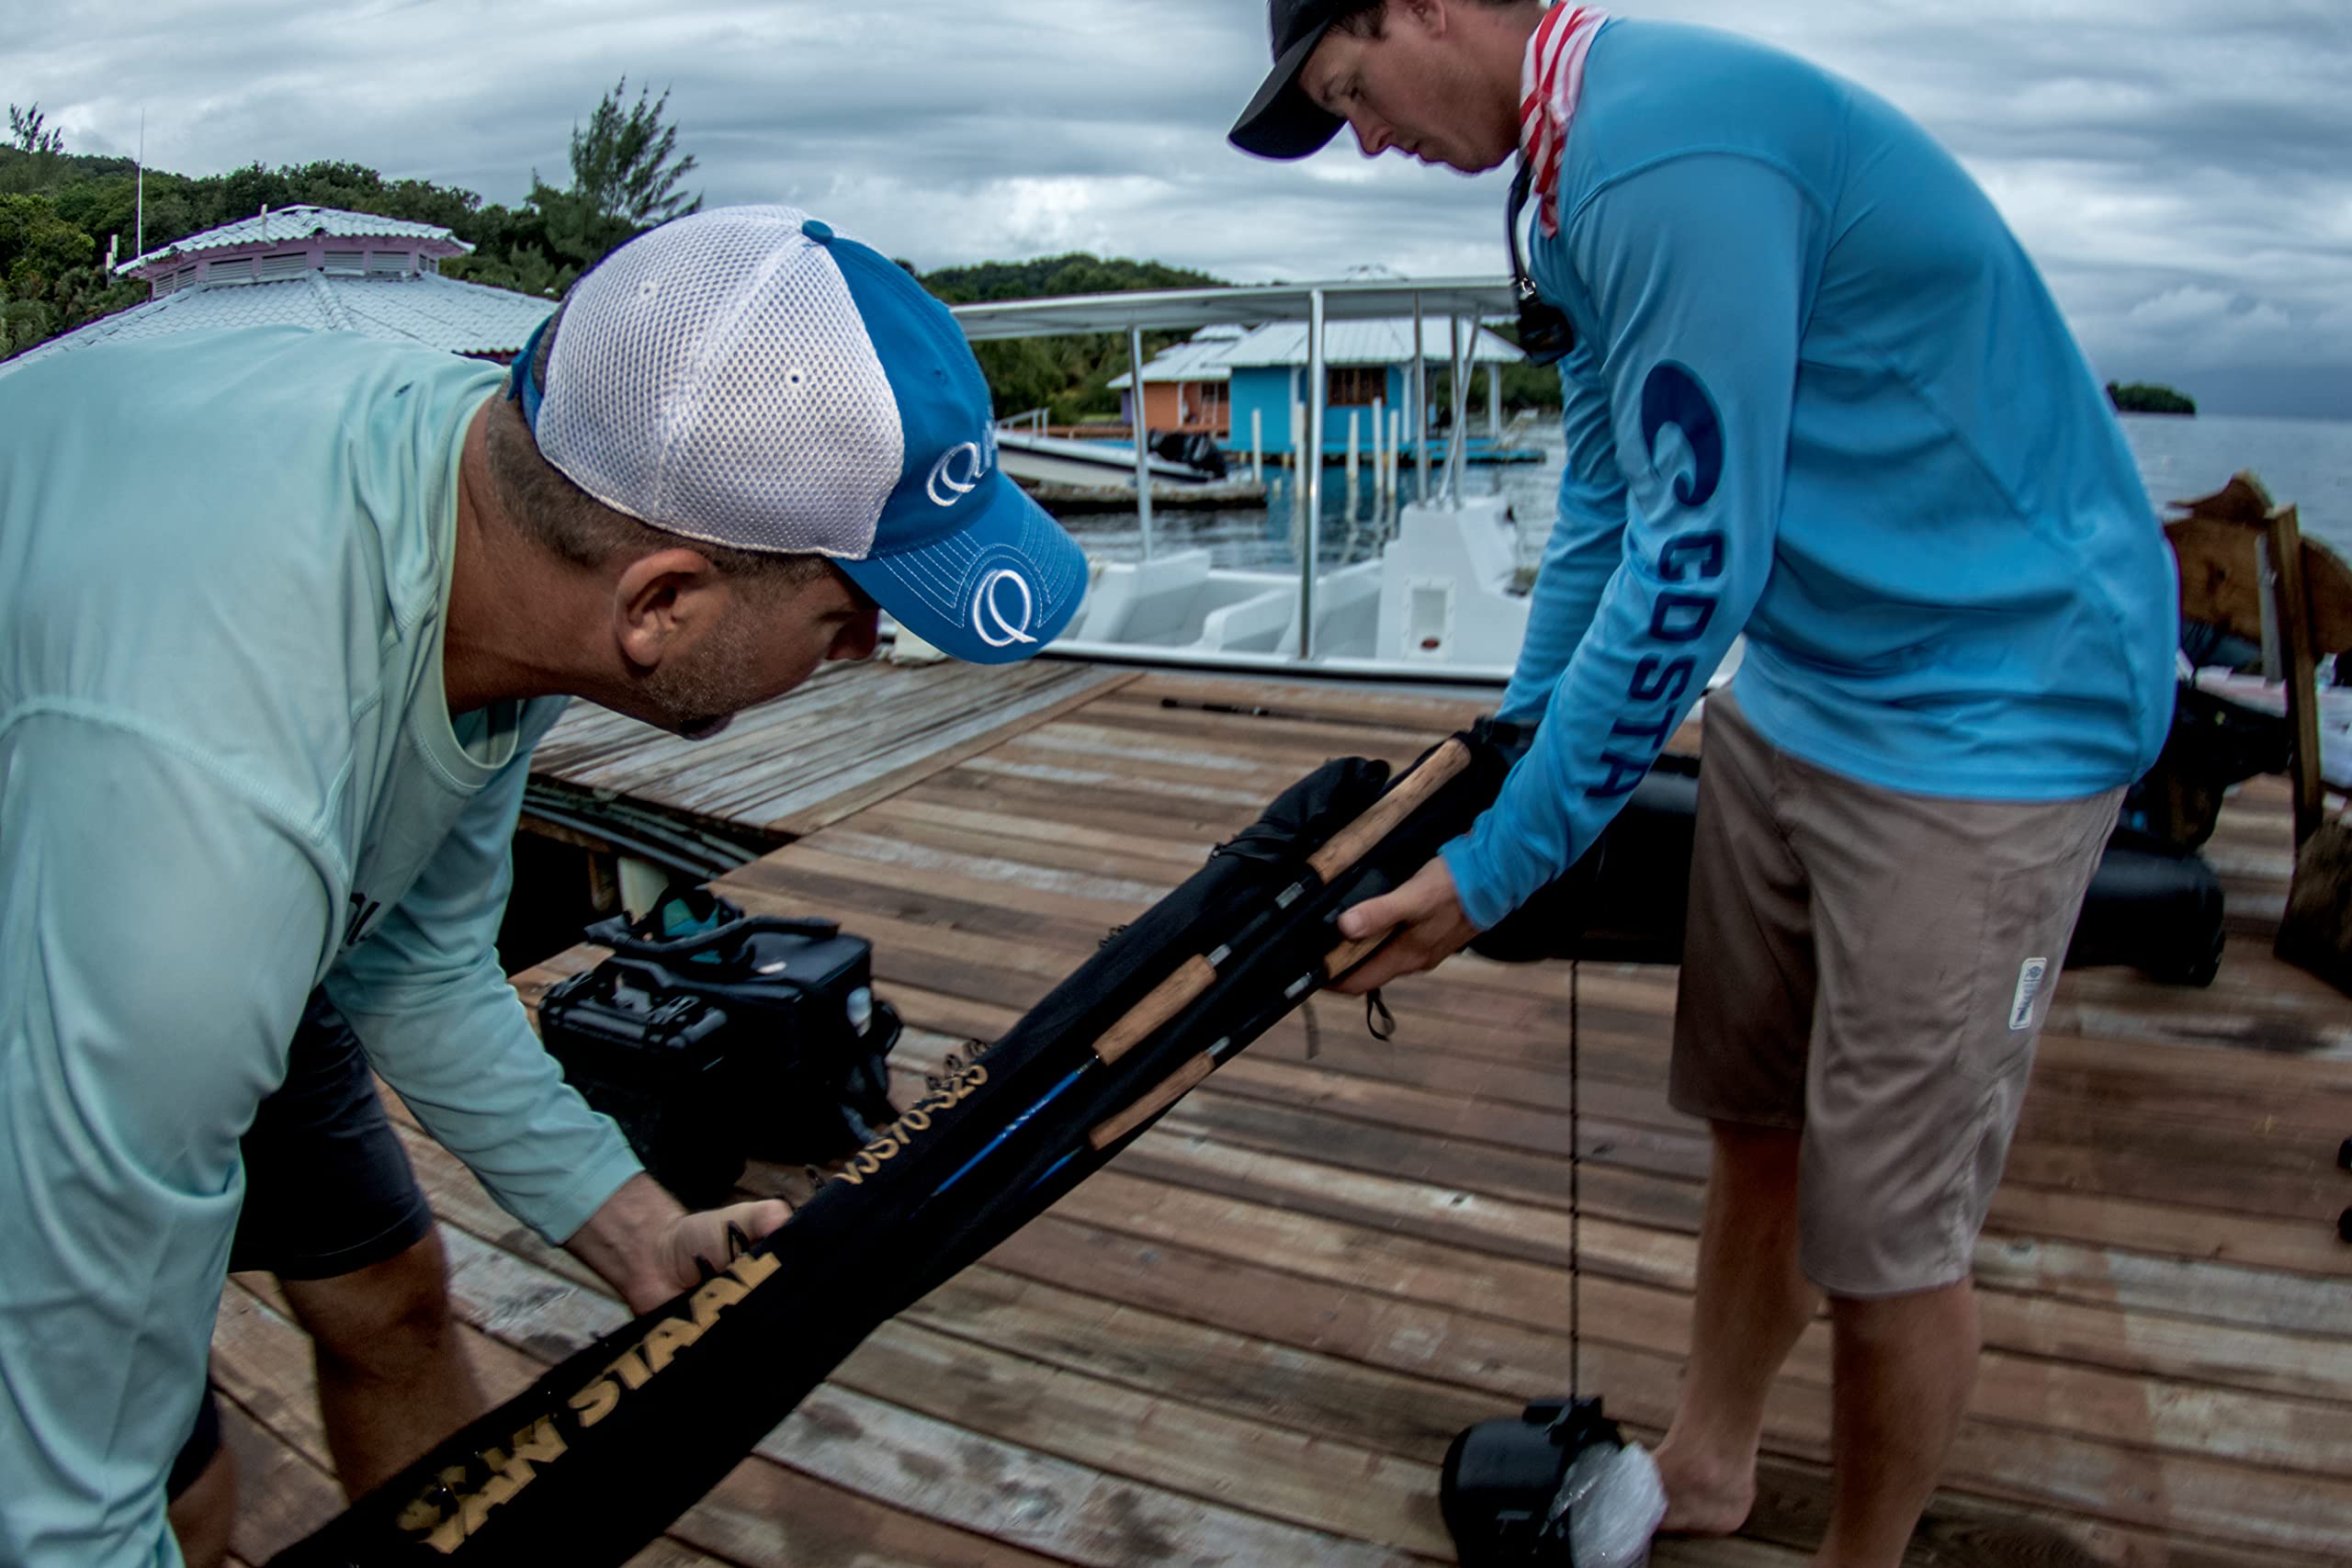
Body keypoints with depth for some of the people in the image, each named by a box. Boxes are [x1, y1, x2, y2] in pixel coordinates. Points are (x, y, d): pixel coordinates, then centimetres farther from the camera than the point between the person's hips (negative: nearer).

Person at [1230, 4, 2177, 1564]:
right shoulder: (1584, 176, 9)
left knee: (1885, 1233, 2)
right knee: (1756, 1128, 18)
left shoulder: (1668, 147, -23)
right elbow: (1609, 502, 16)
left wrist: (1495, 871, -16)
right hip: (1799, 677, 9)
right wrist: (1508, 749, 19)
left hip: (1993, 709, -9)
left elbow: (1694, 562, -24)